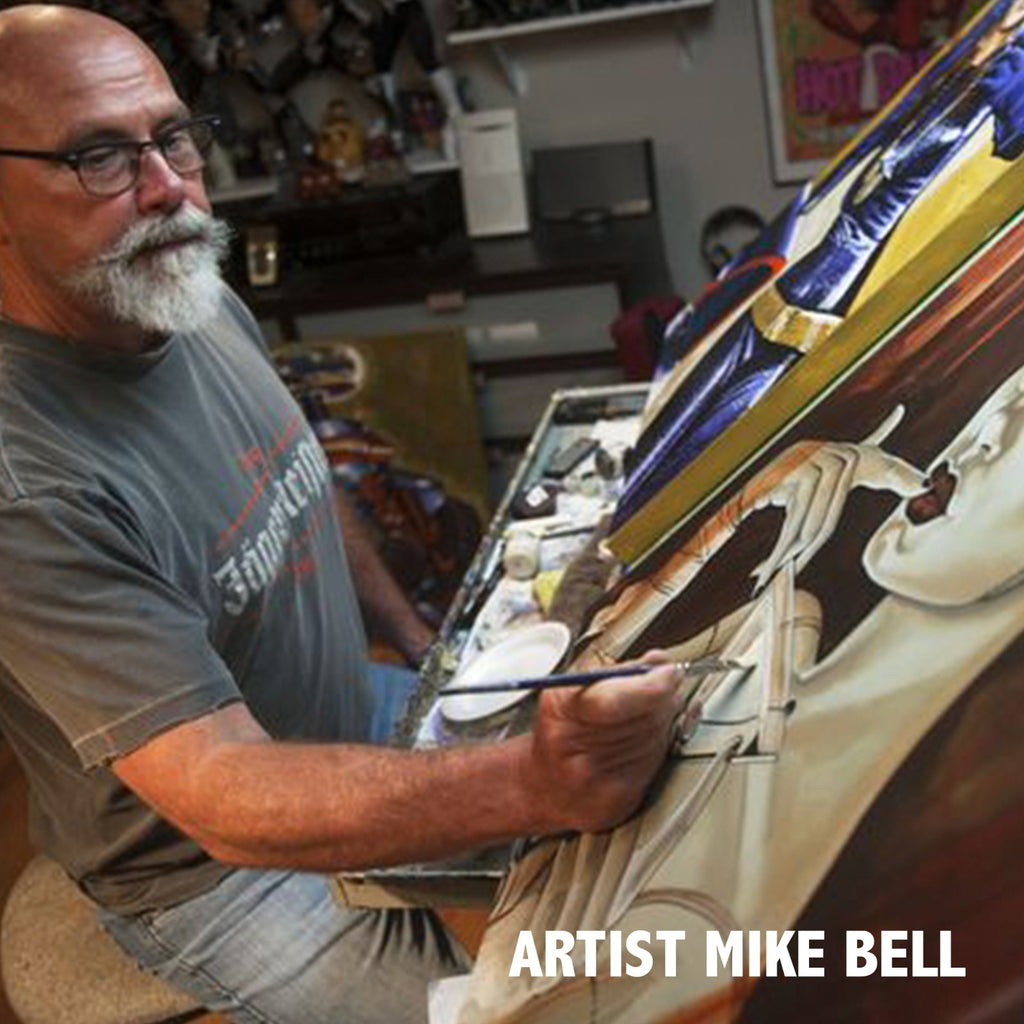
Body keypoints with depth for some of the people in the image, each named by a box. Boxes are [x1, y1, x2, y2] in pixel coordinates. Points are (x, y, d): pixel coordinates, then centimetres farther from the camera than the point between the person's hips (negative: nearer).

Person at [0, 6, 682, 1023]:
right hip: (213, 867, -7)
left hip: (350, 713, 8)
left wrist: (417, 636, 11)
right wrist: (531, 785, -51)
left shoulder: (207, 308, -8)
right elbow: (227, 797, -38)